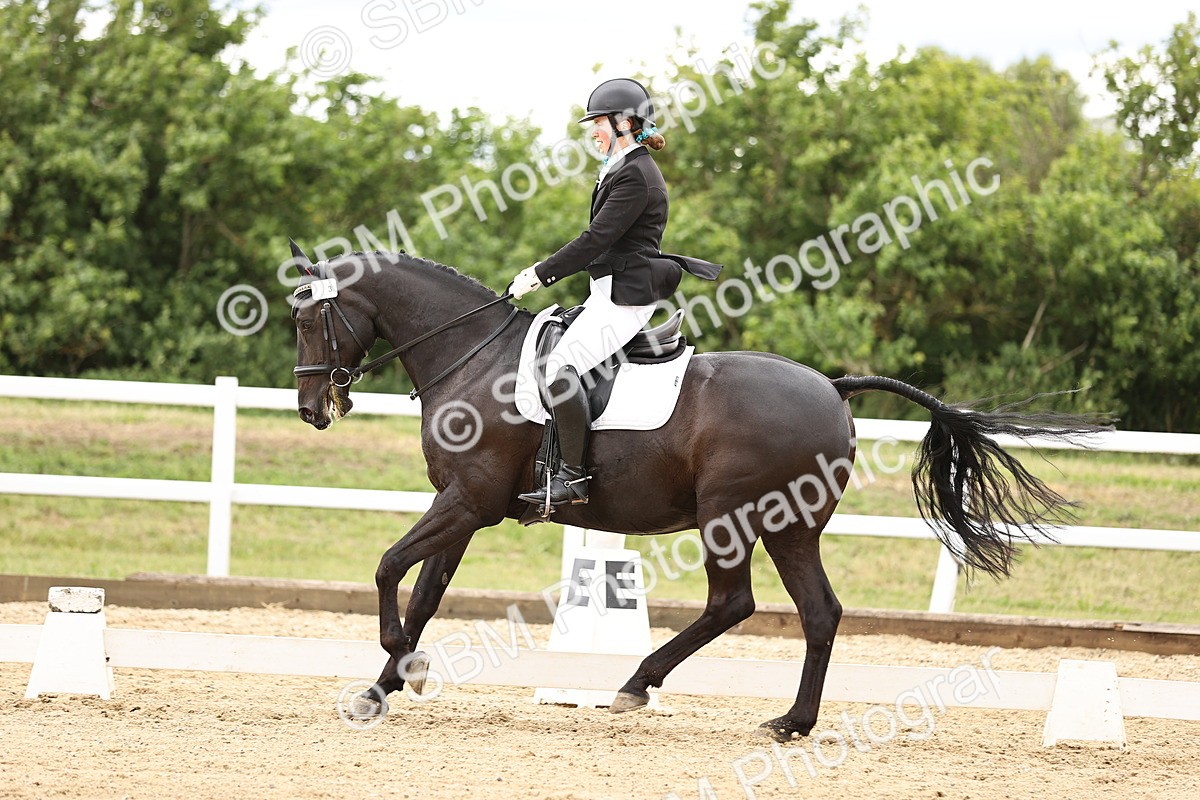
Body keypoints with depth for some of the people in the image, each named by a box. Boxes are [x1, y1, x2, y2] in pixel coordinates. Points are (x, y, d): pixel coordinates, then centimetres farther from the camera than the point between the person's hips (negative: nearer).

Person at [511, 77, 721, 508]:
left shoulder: (635, 175, -15)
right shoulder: (623, 169, 18)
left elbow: (597, 239, -20)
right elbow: (599, 242, 22)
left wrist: (541, 275, -15)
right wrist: (543, 271, 14)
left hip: (626, 295, -11)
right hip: (612, 291, 11)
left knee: (560, 365, -24)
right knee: (547, 356, 16)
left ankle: (574, 477, -25)